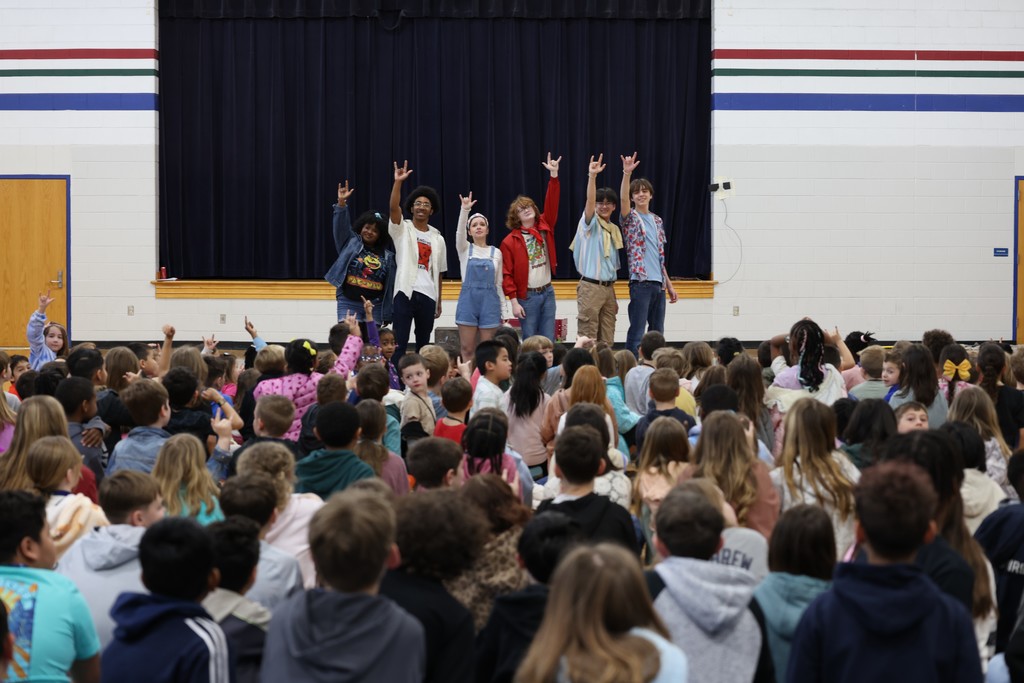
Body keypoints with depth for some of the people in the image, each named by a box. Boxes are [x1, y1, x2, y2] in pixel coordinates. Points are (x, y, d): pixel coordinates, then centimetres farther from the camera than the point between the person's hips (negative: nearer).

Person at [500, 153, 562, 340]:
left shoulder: (544, 228, 6)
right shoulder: (510, 241, -5)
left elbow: (551, 203, -4)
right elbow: (507, 274, -6)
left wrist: (554, 175, -14)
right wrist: (514, 301, -13)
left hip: (547, 292, 4)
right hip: (527, 297, -4)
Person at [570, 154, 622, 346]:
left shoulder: (615, 230, 15)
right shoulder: (590, 224, -2)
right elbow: (589, 201, -23)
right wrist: (592, 176, -38)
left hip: (608, 287, 6)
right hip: (590, 287, -6)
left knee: (607, 340, 7)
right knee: (587, 338, -7)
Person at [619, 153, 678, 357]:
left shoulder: (657, 221, 16)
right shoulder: (631, 218, -1)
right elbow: (623, 199, -23)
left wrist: (669, 285, 17)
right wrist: (627, 173, -36)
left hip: (659, 284, 6)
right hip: (640, 282, -6)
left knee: (657, 333, 10)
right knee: (637, 333, -6)